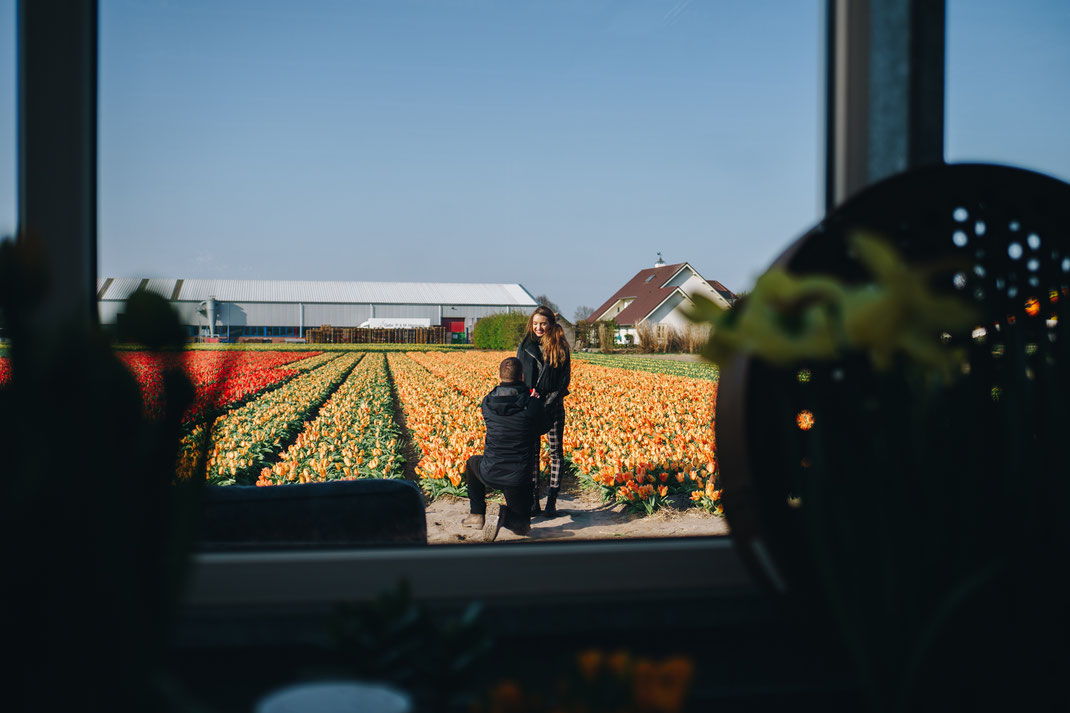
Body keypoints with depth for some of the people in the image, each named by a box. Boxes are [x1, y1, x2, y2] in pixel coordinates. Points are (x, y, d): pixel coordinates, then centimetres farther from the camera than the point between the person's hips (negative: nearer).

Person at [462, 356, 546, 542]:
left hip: (489, 474, 2)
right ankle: (503, 514, -17)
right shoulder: (532, 403, -12)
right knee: (522, 526, 18)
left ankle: (477, 514, 30)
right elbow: (541, 428, 5)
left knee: (472, 463, 39)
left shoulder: (487, 402, -2)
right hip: (518, 476, -2)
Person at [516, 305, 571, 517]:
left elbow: (565, 379, -1)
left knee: (556, 452, 2)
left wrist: (550, 402, -12)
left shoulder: (560, 347, 1)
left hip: (553, 405, -1)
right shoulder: (525, 346, 6)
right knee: (531, 452, 4)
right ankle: (533, 501, 10)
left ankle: (552, 501, 9)